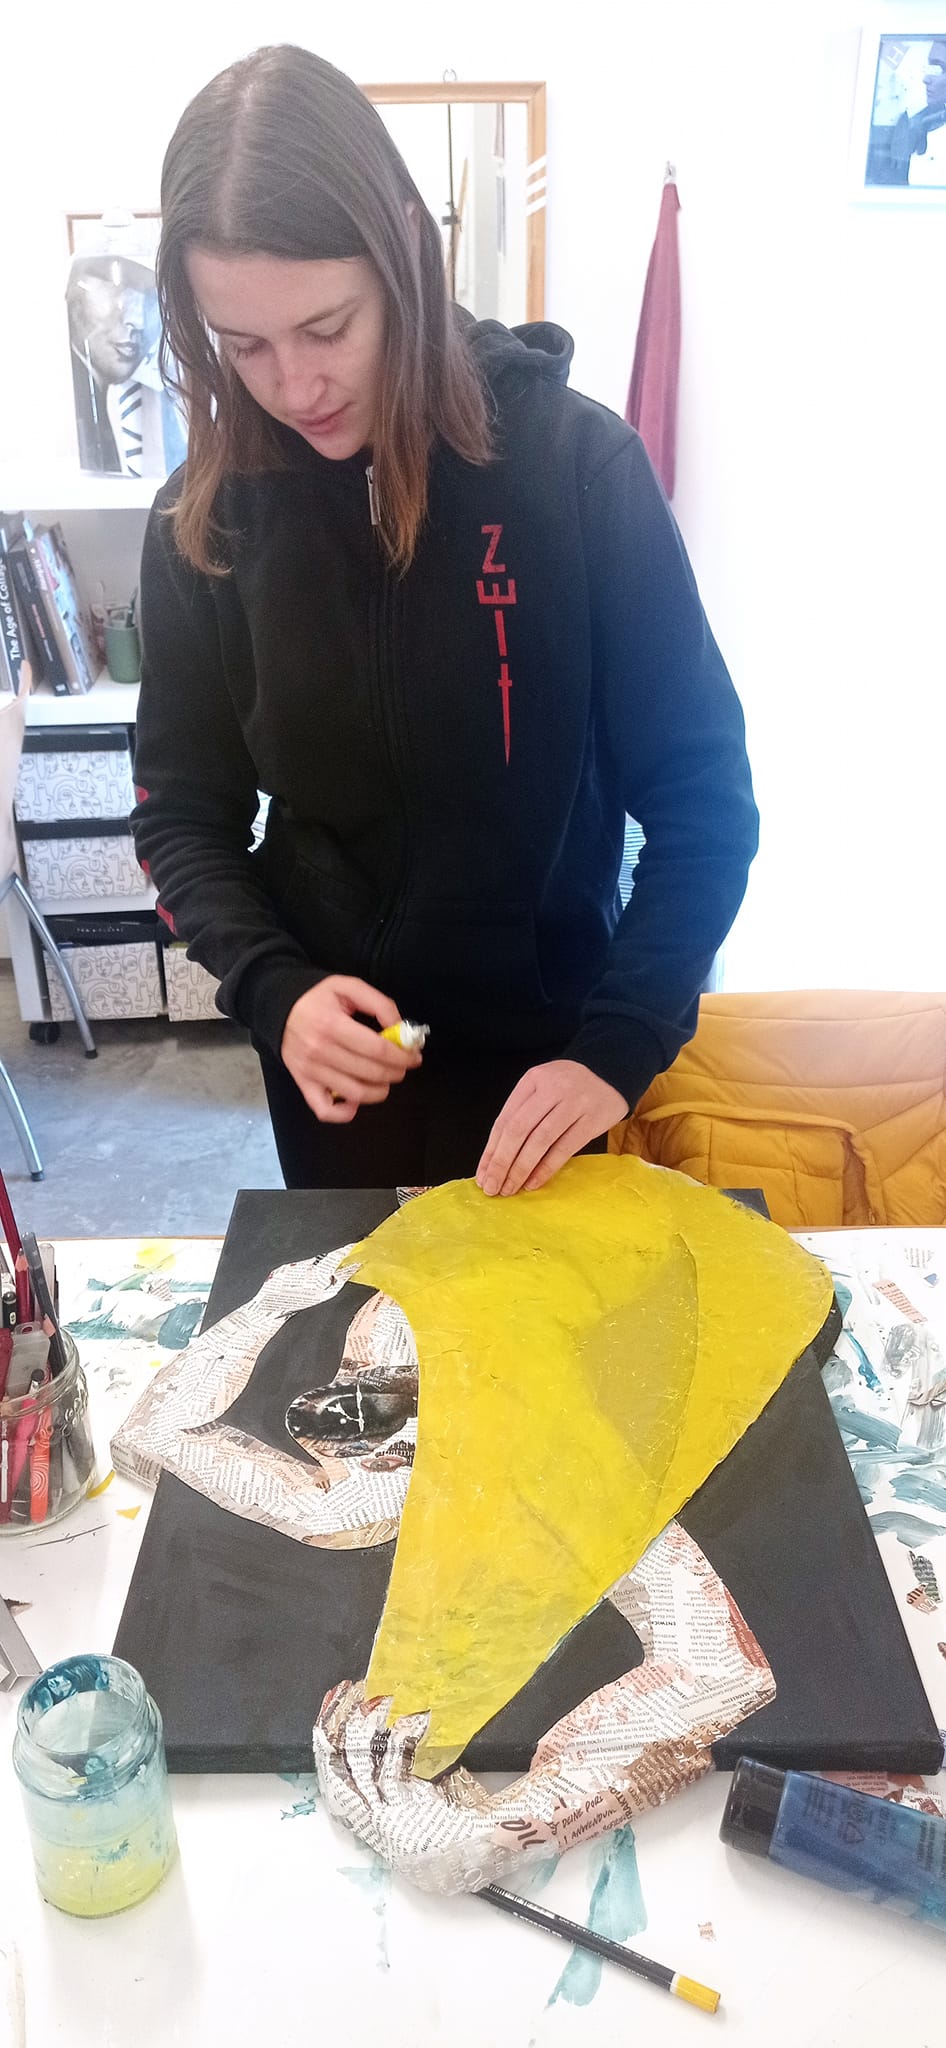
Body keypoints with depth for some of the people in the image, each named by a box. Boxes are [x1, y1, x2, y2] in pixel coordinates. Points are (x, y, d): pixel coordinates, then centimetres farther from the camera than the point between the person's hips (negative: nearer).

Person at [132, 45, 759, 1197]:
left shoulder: (578, 464, -15)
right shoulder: (204, 519, -8)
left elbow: (702, 790, -13)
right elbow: (182, 811, 0)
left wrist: (618, 1046, -23)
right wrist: (273, 991, -17)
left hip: (553, 1048, -1)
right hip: (334, 1056, 2)